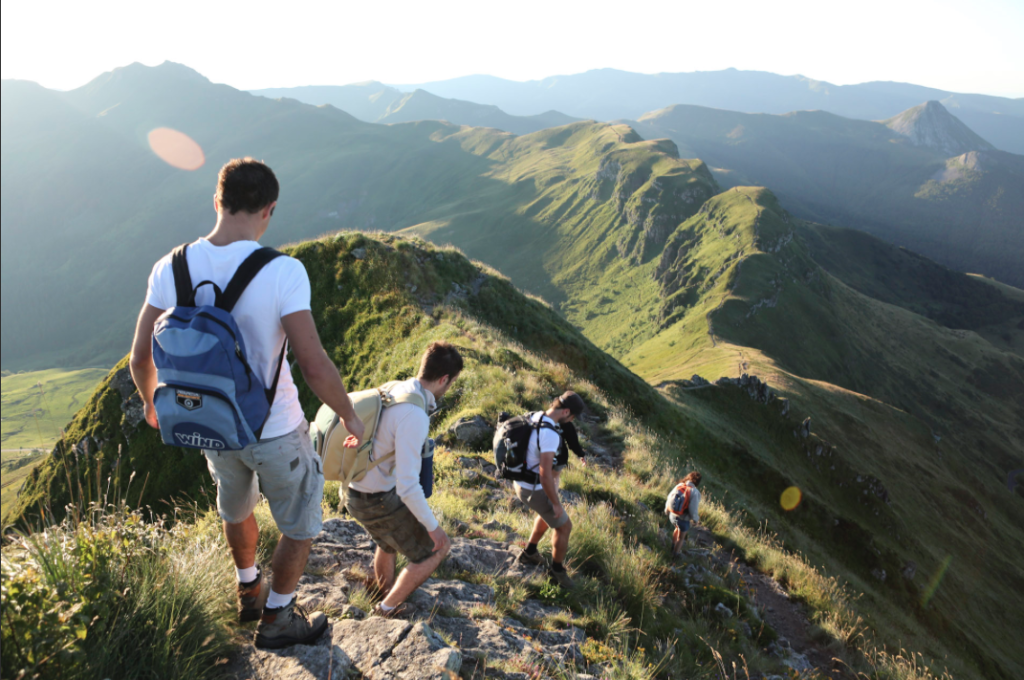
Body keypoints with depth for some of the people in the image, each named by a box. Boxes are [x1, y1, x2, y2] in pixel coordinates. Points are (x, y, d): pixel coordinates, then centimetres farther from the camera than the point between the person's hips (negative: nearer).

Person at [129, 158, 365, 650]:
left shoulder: (172, 269, -11)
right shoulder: (282, 272, -26)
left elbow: (141, 358, -2)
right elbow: (315, 367, -29)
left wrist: (151, 402, 19)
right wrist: (350, 416, -10)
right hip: (275, 430, -5)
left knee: (236, 507, 33)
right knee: (301, 523, 21)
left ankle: (249, 592, 56)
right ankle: (275, 621, 38)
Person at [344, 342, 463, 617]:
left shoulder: (393, 390, -4)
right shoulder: (415, 415, -30)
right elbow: (407, 485, -29)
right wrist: (433, 527, -17)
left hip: (356, 491, 9)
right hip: (379, 501, -9)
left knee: (388, 543, 34)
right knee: (437, 549, 7)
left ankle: (386, 593, 58)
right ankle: (388, 607, 22)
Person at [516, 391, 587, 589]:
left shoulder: (535, 417, -2)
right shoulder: (550, 434, -33)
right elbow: (545, 475, -32)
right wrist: (556, 503, -19)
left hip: (521, 482, 9)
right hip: (535, 491, -9)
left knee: (548, 515, 34)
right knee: (564, 526, 11)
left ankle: (530, 552, 49)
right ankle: (557, 570, 31)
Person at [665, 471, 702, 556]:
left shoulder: (678, 486, -9)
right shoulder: (695, 492, -24)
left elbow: (669, 499, 1)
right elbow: (693, 510, -23)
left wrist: (667, 511, 19)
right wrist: (696, 520, -2)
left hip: (672, 515, 5)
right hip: (683, 519, -5)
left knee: (677, 528, 36)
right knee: (681, 537, 21)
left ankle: (673, 545, 56)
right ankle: (675, 554, 39)